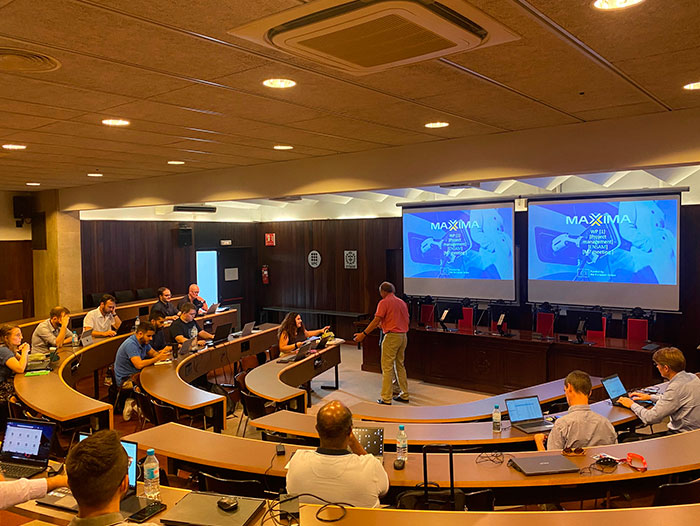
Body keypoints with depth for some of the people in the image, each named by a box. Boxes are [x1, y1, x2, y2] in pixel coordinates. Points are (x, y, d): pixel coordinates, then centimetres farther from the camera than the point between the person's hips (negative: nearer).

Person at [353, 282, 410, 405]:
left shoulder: (384, 302, -7)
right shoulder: (402, 302, 15)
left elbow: (376, 321, -14)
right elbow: (406, 320, 17)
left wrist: (363, 334, -12)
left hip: (391, 336, -8)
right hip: (403, 336, 8)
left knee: (387, 368, -4)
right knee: (400, 365, 17)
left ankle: (386, 399, -3)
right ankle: (404, 395, 21)